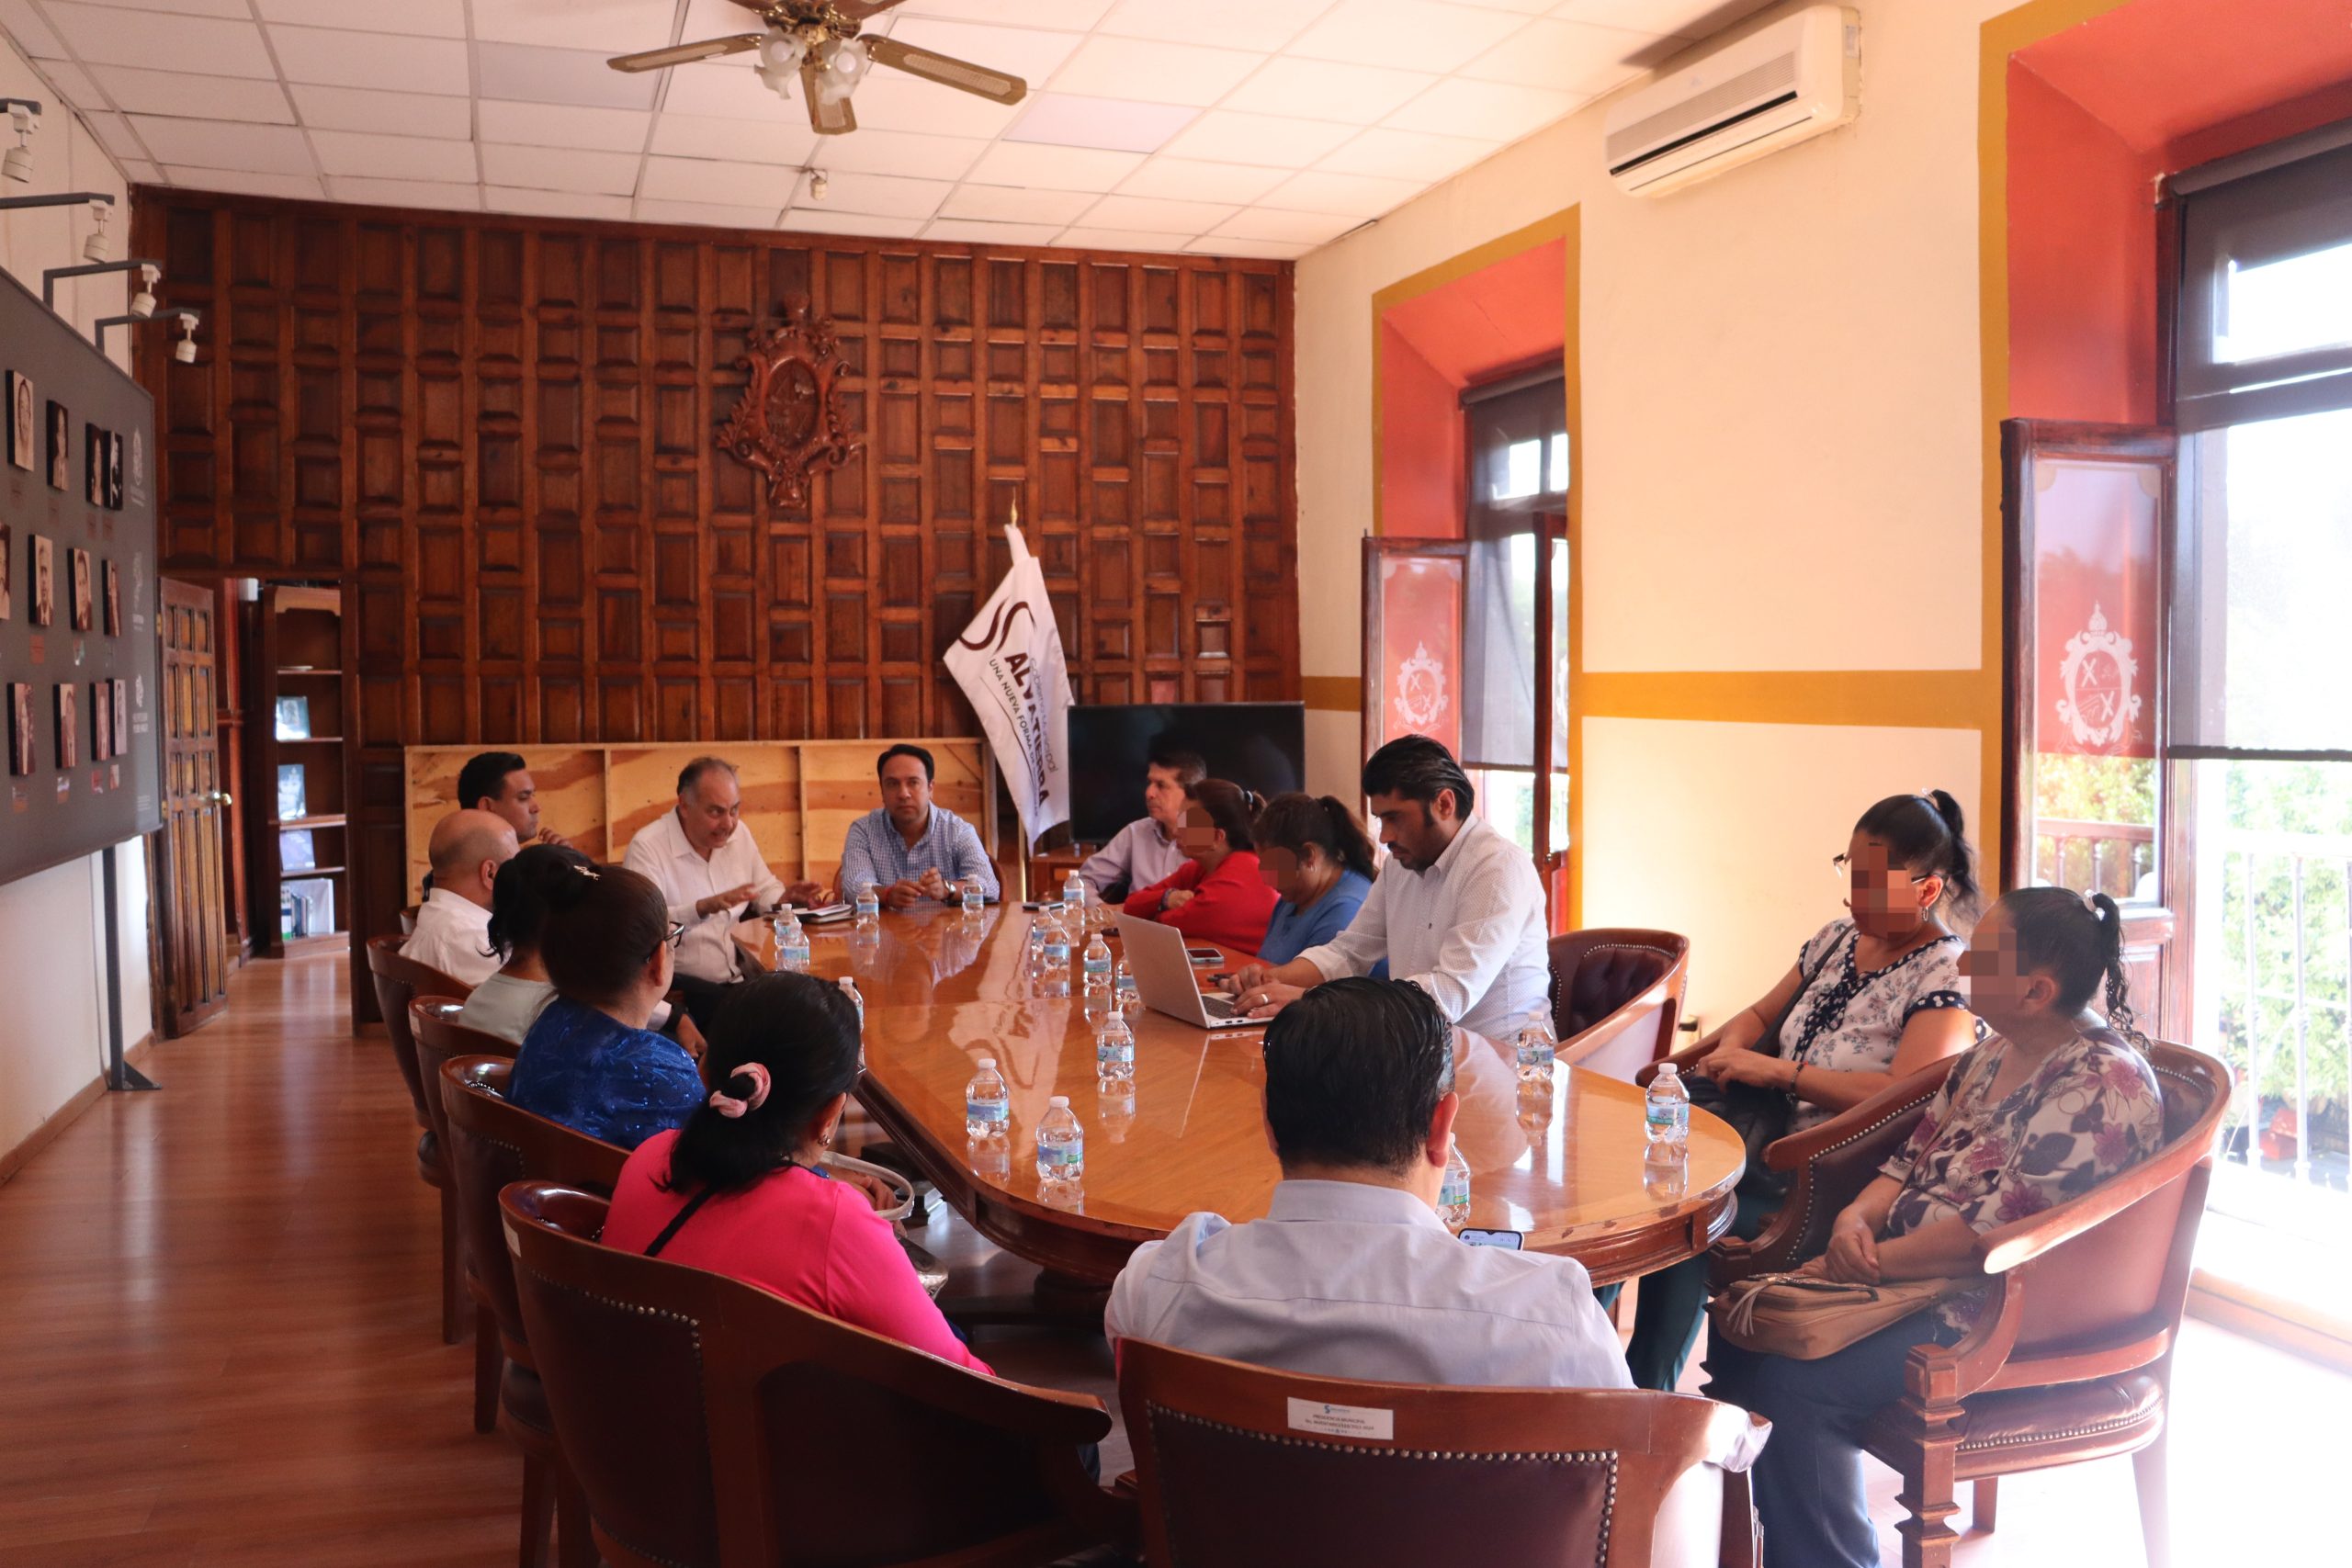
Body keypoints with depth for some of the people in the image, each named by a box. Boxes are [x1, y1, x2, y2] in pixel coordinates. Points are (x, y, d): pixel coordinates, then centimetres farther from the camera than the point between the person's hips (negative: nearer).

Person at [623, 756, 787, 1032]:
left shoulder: (738, 833, 9)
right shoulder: (647, 847, -11)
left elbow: (765, 889, 21)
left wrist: (786, 900, -2)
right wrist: (704, 908, -37)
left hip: (741, 978, 6)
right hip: (681, 986, -6)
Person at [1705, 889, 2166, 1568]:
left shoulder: (2103, 1085, -17)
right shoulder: (1994, 1055, 11)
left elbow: (1996, 1228, -23)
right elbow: (1913, 1159, 14)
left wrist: (1874, 1262, -18)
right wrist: (1855, 1219, -7)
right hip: (1915, 1277, 9)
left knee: (1795, 1387, -25)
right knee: (1740, 1333, -5)